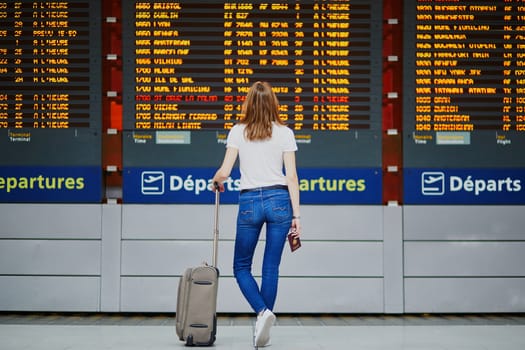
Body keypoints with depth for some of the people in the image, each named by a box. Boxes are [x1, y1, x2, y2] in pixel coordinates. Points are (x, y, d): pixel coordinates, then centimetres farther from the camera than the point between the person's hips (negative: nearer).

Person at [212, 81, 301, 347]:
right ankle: (263, 333, 9)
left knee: (242, 267, 12)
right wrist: (296, 215, 2)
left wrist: (216, 180, 22)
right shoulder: (285, 133, 3)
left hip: (249, 202, -1)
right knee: (271, 268, 6)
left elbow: (224, 172, -2)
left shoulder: (238, 131, 2)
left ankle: (263, 312, -12)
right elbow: (291, 177, -1)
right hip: (279, 200, 1)